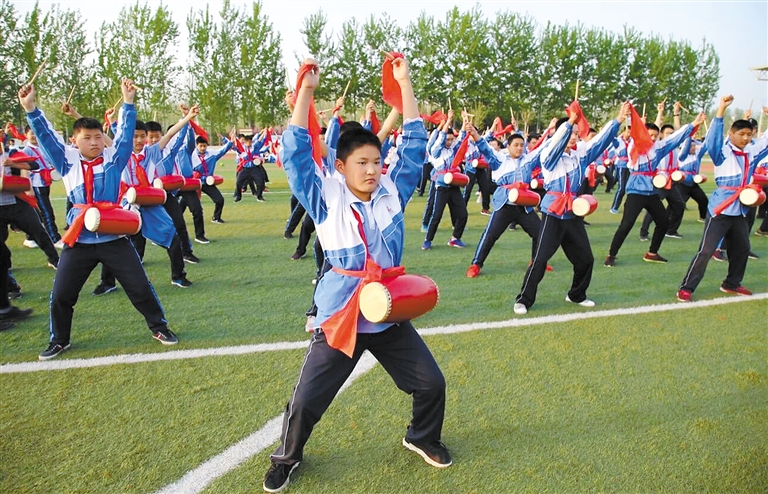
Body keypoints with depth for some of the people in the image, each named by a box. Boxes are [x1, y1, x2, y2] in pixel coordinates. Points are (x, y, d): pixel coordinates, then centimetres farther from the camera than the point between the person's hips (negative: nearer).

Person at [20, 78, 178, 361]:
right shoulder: (67, 161, 4)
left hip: (114, 238, -1)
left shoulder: (114, 158, 1)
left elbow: (126, 132, -7)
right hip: (78, 241, 2)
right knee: (61, 294, 10)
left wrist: (128, 102, -16)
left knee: (140, 288, 4)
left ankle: (159, 327, 23)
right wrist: (30, 108, -12)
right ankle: (59, 340, 31)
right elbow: (46, 136, -1)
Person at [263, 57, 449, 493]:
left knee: (432, 383, 10)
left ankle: (423, 438, 41)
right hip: (341, 317, -3)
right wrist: (306, 90, -17)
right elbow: (297, 155, -14)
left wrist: (405, 82, -2)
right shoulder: (327, 200, -7)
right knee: (306, 400, 3)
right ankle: (287, 458, 33)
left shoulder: (393, 193, 1)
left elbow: (414, 145, 0)